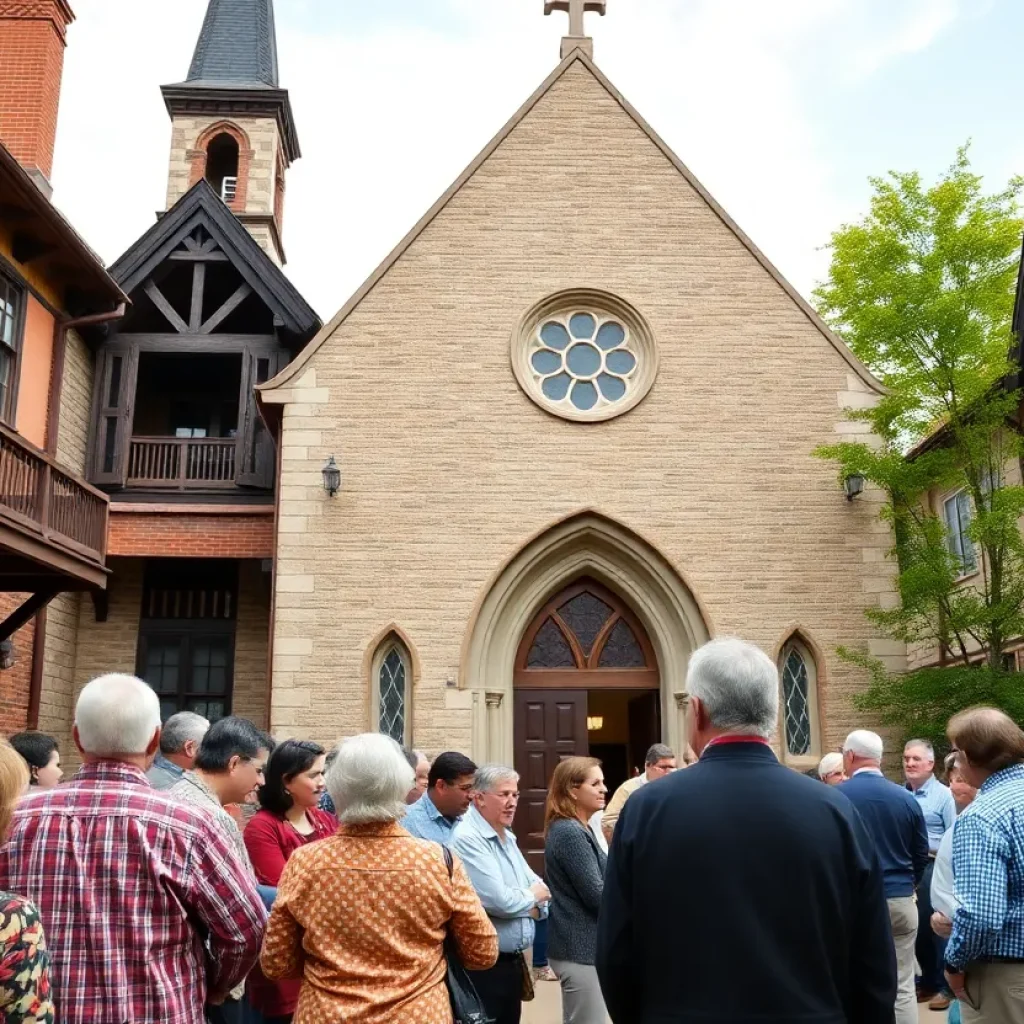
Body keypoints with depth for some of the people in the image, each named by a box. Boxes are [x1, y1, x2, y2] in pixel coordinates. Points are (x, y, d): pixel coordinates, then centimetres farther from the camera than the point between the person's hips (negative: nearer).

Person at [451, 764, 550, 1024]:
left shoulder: (507, 837, 13)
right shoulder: (468, 839, -18)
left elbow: (542, 890, 11)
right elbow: (498, 901, -24)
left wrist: (535, 907, -11)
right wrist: (531, 897, -5)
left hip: (513, 960, 9)